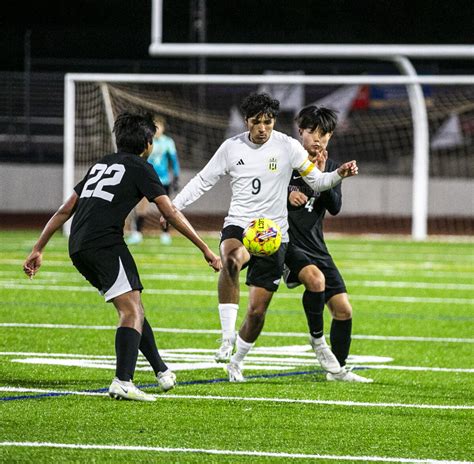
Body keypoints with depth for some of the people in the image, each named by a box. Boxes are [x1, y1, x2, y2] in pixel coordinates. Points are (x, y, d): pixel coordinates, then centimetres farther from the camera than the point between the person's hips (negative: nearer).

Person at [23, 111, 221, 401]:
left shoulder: (101, 164, 26)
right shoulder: (140, 167, 5)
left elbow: (66, 209, 25)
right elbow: (171, 213, -2)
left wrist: (38, 250, 27)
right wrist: (206, 250, 1)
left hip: (78, 248, 8)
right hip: (105, 244, -8)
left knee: (132, 308, 18)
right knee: (132, 310, -10)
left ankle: (162, 371, 25)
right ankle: (123, 383, -27)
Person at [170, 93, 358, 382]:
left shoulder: (288, 147, -1)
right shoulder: (232, 147, 2)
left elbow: (317, 181, 3)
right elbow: (202, 182, 9)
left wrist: (339, 175, -18)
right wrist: (173, 207, -2)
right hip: (238, 226, 0)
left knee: (257, 311, 0)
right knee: (231, 259, -39)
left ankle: (237, 361, 27)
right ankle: (228, 336, -33)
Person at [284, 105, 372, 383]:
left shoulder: (330, 167, 10)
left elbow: (335, 208, -2)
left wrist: (322, 176, -16)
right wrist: (286, 194, -22)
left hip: (316, 246, 6)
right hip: (287, 243, -6)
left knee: (343, 308, 2)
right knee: (315, 278, -35)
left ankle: (338, 370, 18)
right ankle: (317, 339, -13)